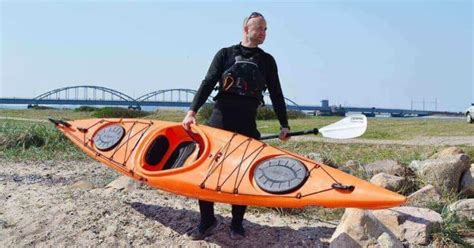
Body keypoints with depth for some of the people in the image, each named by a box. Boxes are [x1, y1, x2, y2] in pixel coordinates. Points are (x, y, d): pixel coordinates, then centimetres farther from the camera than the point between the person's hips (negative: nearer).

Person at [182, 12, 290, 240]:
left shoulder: (267, 61, 15)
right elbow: (208, 83, 0)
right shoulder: (225, 54, 10)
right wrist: (192, 111, -13)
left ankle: (237, 223, 16)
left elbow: (276, 94, 14)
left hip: (247, 122, 1)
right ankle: (207, 220, 12)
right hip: (220, 117, -1)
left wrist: (284, 125, 6)